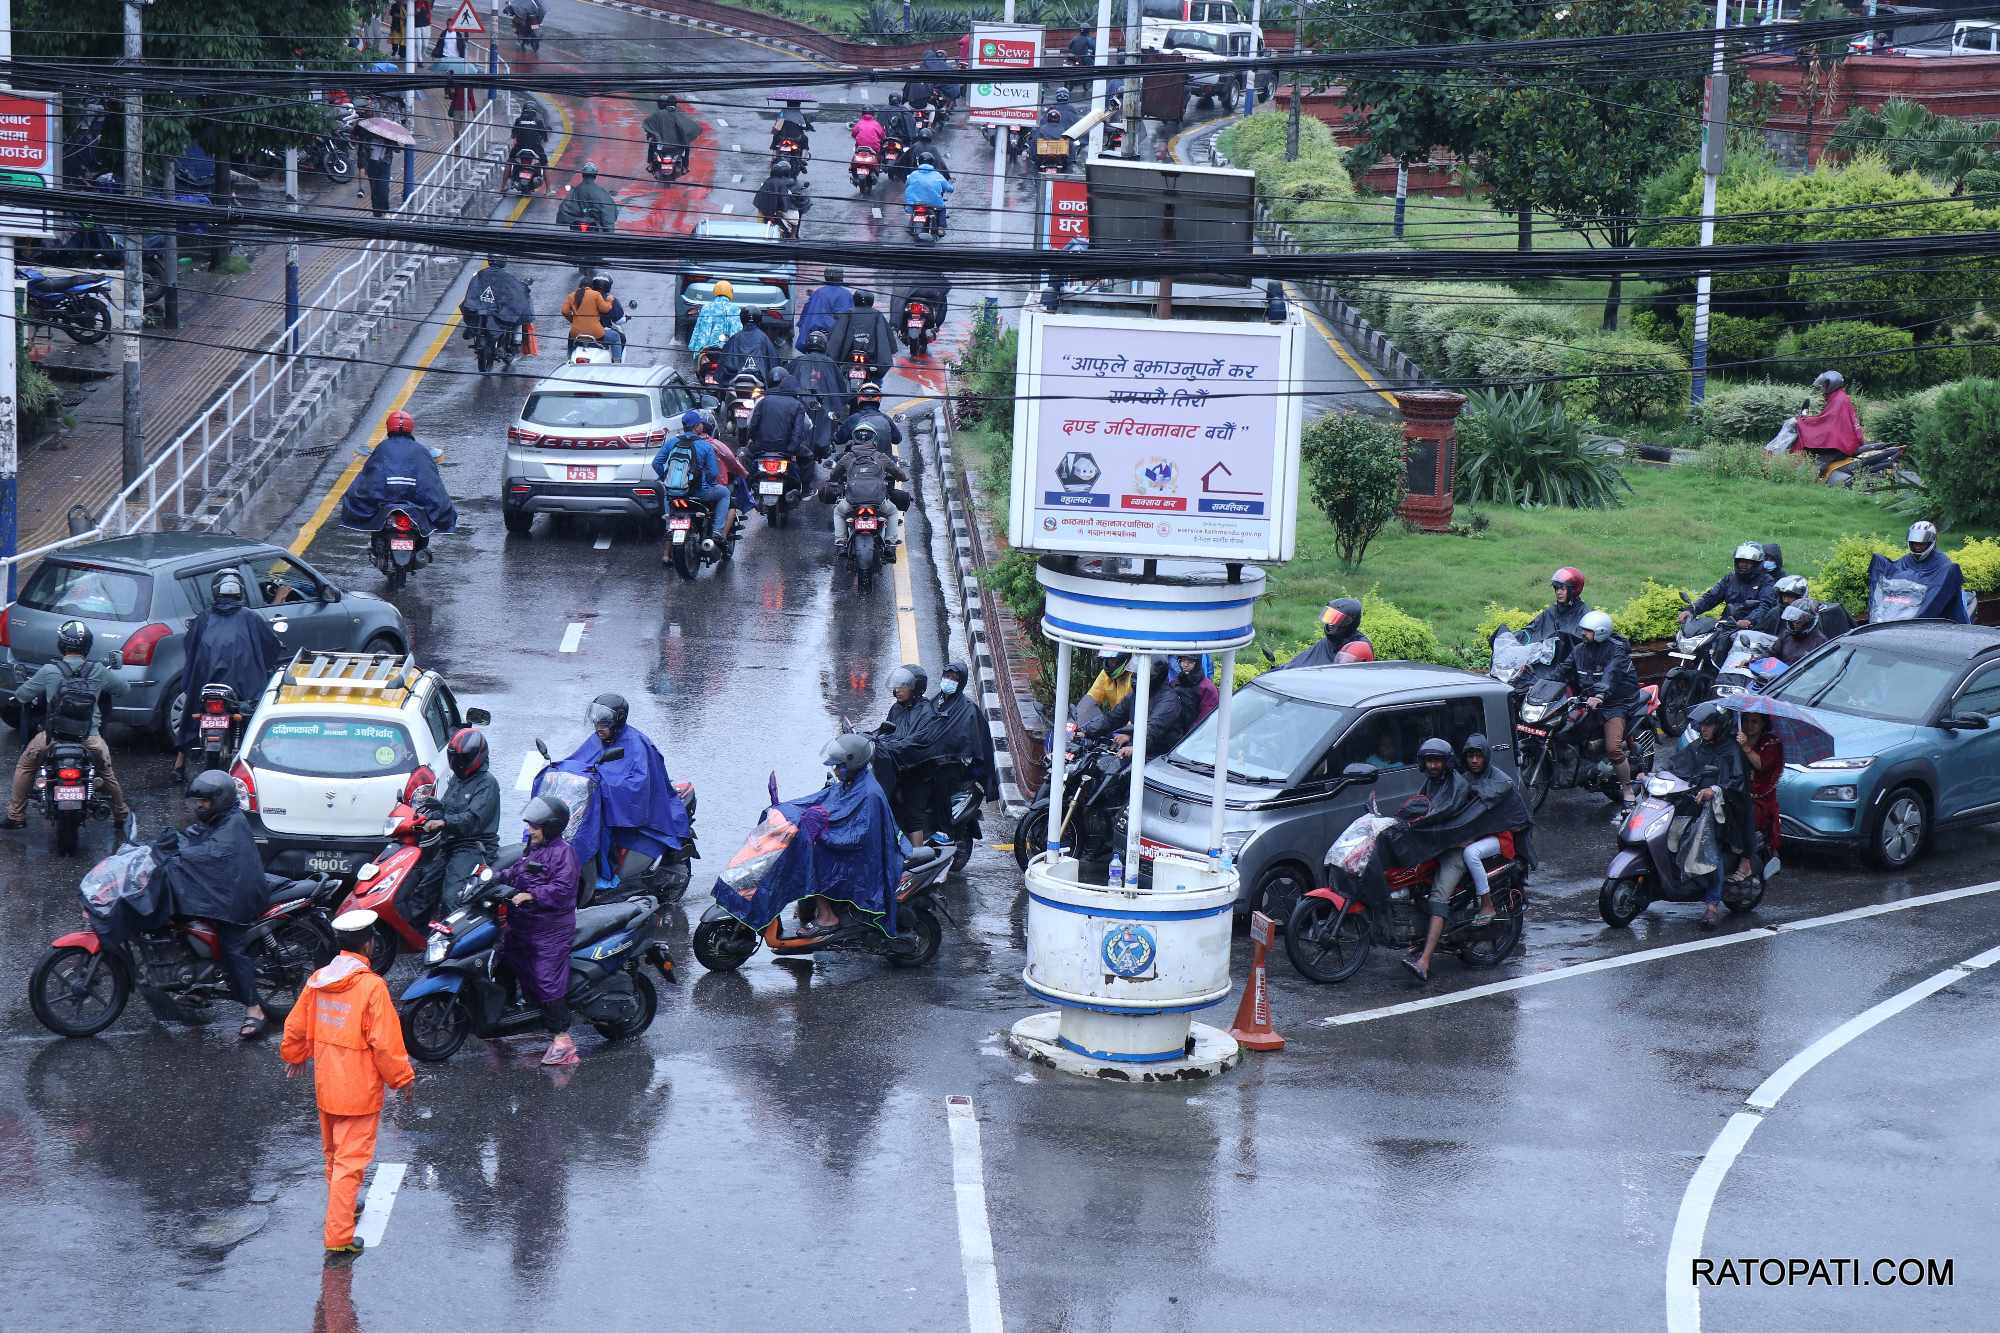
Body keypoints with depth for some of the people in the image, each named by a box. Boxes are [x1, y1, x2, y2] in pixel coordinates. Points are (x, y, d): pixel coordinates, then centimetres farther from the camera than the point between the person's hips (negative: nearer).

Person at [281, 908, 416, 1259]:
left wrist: (293, 1056, 31)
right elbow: (385, 1042, -18)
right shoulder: (372, 986, -20)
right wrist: (402, 1078, -4)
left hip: (325, 1086, 7)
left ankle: (343, 1208, 43)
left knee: (333, 1154, 24)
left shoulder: (317, 980, 0)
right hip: (359, 1091, -7)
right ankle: (338, 1237, -5)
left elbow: (296, 1027, 12)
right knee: (350, 1161, -2)